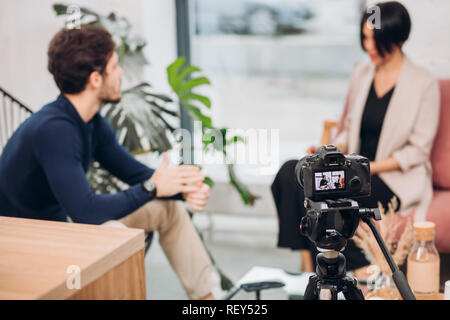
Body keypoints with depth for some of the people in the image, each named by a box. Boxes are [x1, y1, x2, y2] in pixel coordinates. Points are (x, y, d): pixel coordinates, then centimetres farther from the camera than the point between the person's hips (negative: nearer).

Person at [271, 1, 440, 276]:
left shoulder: (424, 83, -5)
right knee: (290, 172, -22)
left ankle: (359, 270, -18)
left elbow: (418, 150, -6)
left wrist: (370, 168, -16)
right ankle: (307, 263, -24)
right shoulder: (361, 73, 12)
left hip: (397, 179, -6)